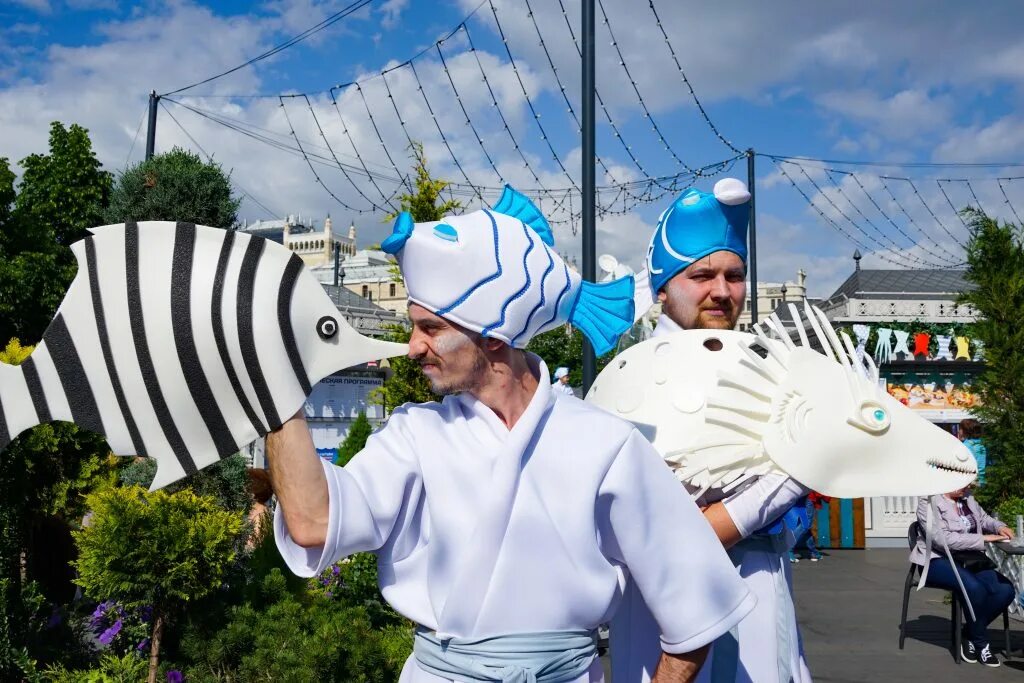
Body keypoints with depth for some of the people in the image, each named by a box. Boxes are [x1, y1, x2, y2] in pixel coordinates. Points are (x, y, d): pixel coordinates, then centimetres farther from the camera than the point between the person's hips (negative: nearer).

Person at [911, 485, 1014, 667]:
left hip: (970, 560, 7)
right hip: (938, 561, -7)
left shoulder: (967, 498, 11)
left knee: (1005, 590, -18)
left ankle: (969, 634, -1)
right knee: (974, 587, -34)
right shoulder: (928, 504, -11)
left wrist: (999, 527, 5)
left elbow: (984, 519, 28)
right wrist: (983, 539, -20)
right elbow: (943, 539, -21)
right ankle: (981, 643, -11)